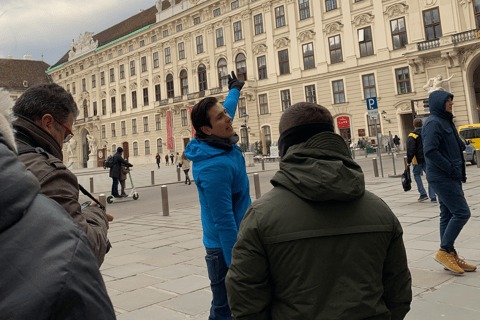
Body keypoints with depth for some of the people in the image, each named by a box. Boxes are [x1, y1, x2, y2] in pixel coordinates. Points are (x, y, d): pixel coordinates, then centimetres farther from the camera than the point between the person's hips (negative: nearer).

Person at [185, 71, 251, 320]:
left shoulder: (222, 142, 2)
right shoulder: (214, 167, -26)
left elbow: (227, 111, 25)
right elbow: (223, 222, -27)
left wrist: (235, 90, 41)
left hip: (234, 240, 9)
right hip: (225, 246, -9)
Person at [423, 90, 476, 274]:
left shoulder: (445, 122, 19)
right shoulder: (434, 123, -13)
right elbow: (430, 151, -24)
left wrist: (459, 170, 11)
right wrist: (450, 169, -20)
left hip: (450, 178, 10)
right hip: (442, 177, -10)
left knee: (448, 215, 11)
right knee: (462, 212, -10)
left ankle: (450, 256, 18)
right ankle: (444, 251, -1)